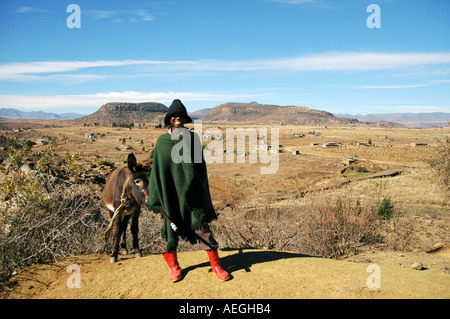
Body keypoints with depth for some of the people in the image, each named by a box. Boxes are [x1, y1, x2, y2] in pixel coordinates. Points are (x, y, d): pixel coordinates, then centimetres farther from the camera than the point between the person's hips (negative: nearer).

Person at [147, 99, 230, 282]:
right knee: (171, 226, 6)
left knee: (201, 225, -1)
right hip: (169, 193, 1)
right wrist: (154, 197, 3)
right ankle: (174, 267, 25)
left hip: (191, 192, -1)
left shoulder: (193, 138, 2)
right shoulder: (161, 141, 4)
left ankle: (215, 265, 12)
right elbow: (157, 169, 5)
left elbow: (198, 163, -5)